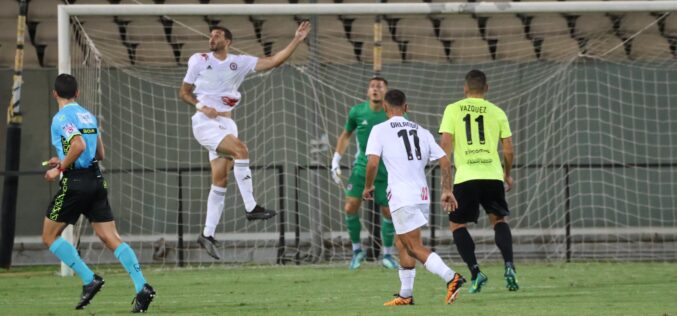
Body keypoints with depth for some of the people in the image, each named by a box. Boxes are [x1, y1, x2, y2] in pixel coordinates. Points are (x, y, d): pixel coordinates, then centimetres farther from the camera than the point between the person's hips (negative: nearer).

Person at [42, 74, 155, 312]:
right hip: (96, 181, 7)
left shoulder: (62, 118, -8)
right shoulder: (88, 116, 16)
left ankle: (89, 280, -5)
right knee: (111, 238, 0)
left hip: (75, 183, -7)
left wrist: (60, 169, -12)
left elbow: (79, 145, -24)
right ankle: (142, 287, -16)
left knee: (50, 236, 7)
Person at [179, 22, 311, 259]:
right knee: (240, 149, -28)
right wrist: (201, 107, -10)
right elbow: (184, 92, 9)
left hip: (226, 122, 4)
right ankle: (251, 207, -27)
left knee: (220, 181, 0)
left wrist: (296, 41, -7)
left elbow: (273, 61, 1)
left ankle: (208, 234, 6)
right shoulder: (199, 61, 3)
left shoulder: (239, 63, 7)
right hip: (205, 122, -4)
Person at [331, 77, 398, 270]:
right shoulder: (357, 112, -4)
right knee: (350, 208, -10)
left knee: (388, 212, -2)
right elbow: (346, 136, 12)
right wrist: (336, 162, 9)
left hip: (386, 171, -1)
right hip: (361, 167, 1)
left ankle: (387, 255, 17)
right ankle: (357, 250, 10)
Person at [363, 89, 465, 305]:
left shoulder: (380, 130, 0)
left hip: (401, 196, -6)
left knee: (415, 247, -7)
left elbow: (372, 162, -11)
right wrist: (447, 191, 16)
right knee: (402, 243, 19)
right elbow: (445, 162, 11)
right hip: (422, 194, 6)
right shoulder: (421, 131, 15)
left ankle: (451, 278, -25)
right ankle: (406, 295, 20)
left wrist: (368, 186, 6)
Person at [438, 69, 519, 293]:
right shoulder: (497, 112, 8)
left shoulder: (453, 109, 4)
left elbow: (445, 143, -4)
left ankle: (475, 272, -3)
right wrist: (507, 174, 24)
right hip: (493, 174, 2)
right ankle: (509, 266, -1)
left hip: (465, 177, -2)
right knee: (499, 220, 19)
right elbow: (508, 149, 8)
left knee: (457, 225, 13)